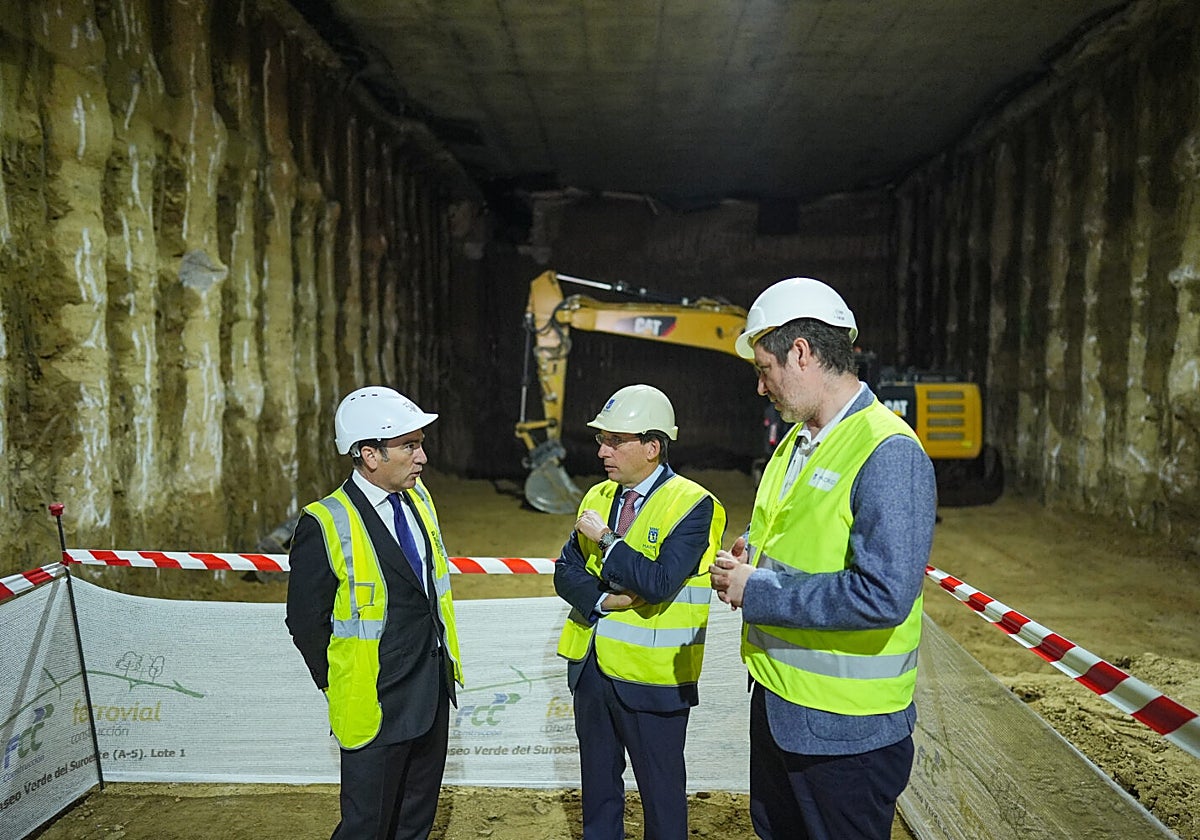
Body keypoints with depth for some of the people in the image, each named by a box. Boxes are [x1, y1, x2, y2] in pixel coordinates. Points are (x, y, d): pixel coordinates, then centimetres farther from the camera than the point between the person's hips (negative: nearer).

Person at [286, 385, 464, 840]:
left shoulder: (419, 498, 2)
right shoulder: (325, 524, -19)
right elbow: (306, 622, -11)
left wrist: (442, 673, 13)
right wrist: (341, 688, -3)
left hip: (433, 695, 6)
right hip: (376, 706, -6)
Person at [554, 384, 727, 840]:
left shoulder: (693, 505, -14)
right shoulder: (597, 497, 7)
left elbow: (660, 583, -26)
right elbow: (566, 571, 6)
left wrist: (606, 539, -17)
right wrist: (604, 600, -12)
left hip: (652, 676, -6)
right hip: (590, 666, 6)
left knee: (661, 788, 12)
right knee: (598, 782, 22)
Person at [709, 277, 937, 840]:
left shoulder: (889, 454, -22)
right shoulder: (799, 439, 7)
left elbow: (883, 595, -30)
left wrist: (757, 592, -22)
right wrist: (752, 552, 0)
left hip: (843, 727, -9)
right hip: (775, 695, 9)